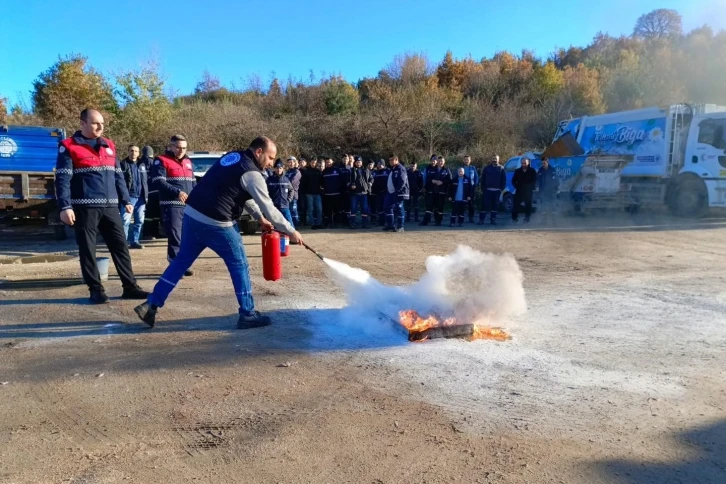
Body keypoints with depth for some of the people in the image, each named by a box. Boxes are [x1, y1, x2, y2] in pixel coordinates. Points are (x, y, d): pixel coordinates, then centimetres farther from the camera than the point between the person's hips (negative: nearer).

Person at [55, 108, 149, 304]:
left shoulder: (109, 145, 15)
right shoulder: (69, 146, -1)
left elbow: (118, 176, 19)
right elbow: (63, 179, -7)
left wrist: (126, 200, 15)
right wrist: (65, 207, -16)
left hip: (110, 207, 5)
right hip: (85, 208, -5)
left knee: (120, 247, 5)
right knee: (87, 250, 2)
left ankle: (130, 287, 11)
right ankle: (96, 290, 12)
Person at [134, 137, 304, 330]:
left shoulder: (233, 156, 17)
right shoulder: (251, 173, -11)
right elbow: (268, 207, -10)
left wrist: (259, 218, 24)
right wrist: (291, 231, -2)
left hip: (191, 214, 9)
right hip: (215, 223, -8)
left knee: (181, 261, 17)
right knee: (239, 265, 5)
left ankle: (151, 304, 19)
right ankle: (248, 315, 12)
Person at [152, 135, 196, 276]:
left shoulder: (188, 162, 21)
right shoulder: (161, 161, -1)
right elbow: (159, 182, -12)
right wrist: (177, 192, -24)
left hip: (189, 206, 7)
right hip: (171, 205, -7)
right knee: (175, 237, -9)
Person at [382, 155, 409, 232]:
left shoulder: (400, 169, -11)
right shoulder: (391, 169, 18)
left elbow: (402, 181, -20)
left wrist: (397, 191, -24)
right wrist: (387, 190, 14)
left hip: (398, 193, -10)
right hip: (390, 193, 10)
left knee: (399, 209, -4)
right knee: (388, 208, 11)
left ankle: (400, 227, 3)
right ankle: (390, 225, 20)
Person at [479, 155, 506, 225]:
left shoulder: (501, 168, 7)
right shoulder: (487, 168, 5)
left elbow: (504, 180, 6)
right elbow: (482, 179, 4)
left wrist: (501, 188, -3)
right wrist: (483, 188, -4)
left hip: (497, 190, 1)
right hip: (487, 190, -1)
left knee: (495, 205, 6)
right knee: (485, 205, -4)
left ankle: (493, 219, 14)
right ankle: (481, 219, 0)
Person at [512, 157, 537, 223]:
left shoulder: (532, 171, 1)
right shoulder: (517, 171, 7)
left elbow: (535, 181, 3)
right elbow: (513, 181, 11)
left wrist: (531, 188, -8)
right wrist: (516, 187, -3)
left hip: (528, 192, -1)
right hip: (519, 192, 1)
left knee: (528, 206, 2)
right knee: (516, 205, -3)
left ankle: (526, 219, 11)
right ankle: (514, 219, 5)